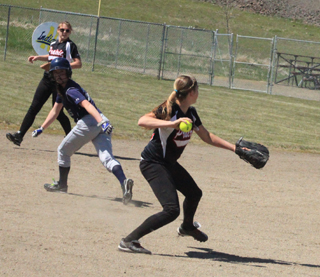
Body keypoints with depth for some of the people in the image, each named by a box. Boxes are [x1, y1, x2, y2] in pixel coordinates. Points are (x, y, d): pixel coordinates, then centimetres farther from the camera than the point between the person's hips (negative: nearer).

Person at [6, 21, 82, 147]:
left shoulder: (70, 45, -6)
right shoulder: (53, 44, 13)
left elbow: (78, 63, -13)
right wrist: (38, 57, 21)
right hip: (47, 79, 6)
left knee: (58, 112, -2)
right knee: (34, 108, 0)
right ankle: (19, 135, -2)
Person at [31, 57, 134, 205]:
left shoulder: (71, 90, -8)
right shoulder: (62, 88, 23)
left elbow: (87, 105, -24)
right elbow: (55, 111, 34)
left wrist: (102, 122, -38)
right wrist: (41, 129, 37)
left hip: (88, 122, -9)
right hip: (101, 123, 9)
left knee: (63, 151, 14)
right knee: (107, 158, -9)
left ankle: (62, 184, 28)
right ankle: (124, 181, -34)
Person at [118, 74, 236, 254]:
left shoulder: (191, 113, 2)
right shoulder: (169, 110, -23)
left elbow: (207, 137, 16)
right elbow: (142, 121, -40)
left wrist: (234, 148, 14)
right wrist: (172, 124, -50)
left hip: (169, 164, 9)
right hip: (153, 164, -9)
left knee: (194, 193, 27)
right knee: (172, 210, -23)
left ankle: (187, 227, 58)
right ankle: (129, 241, -21)